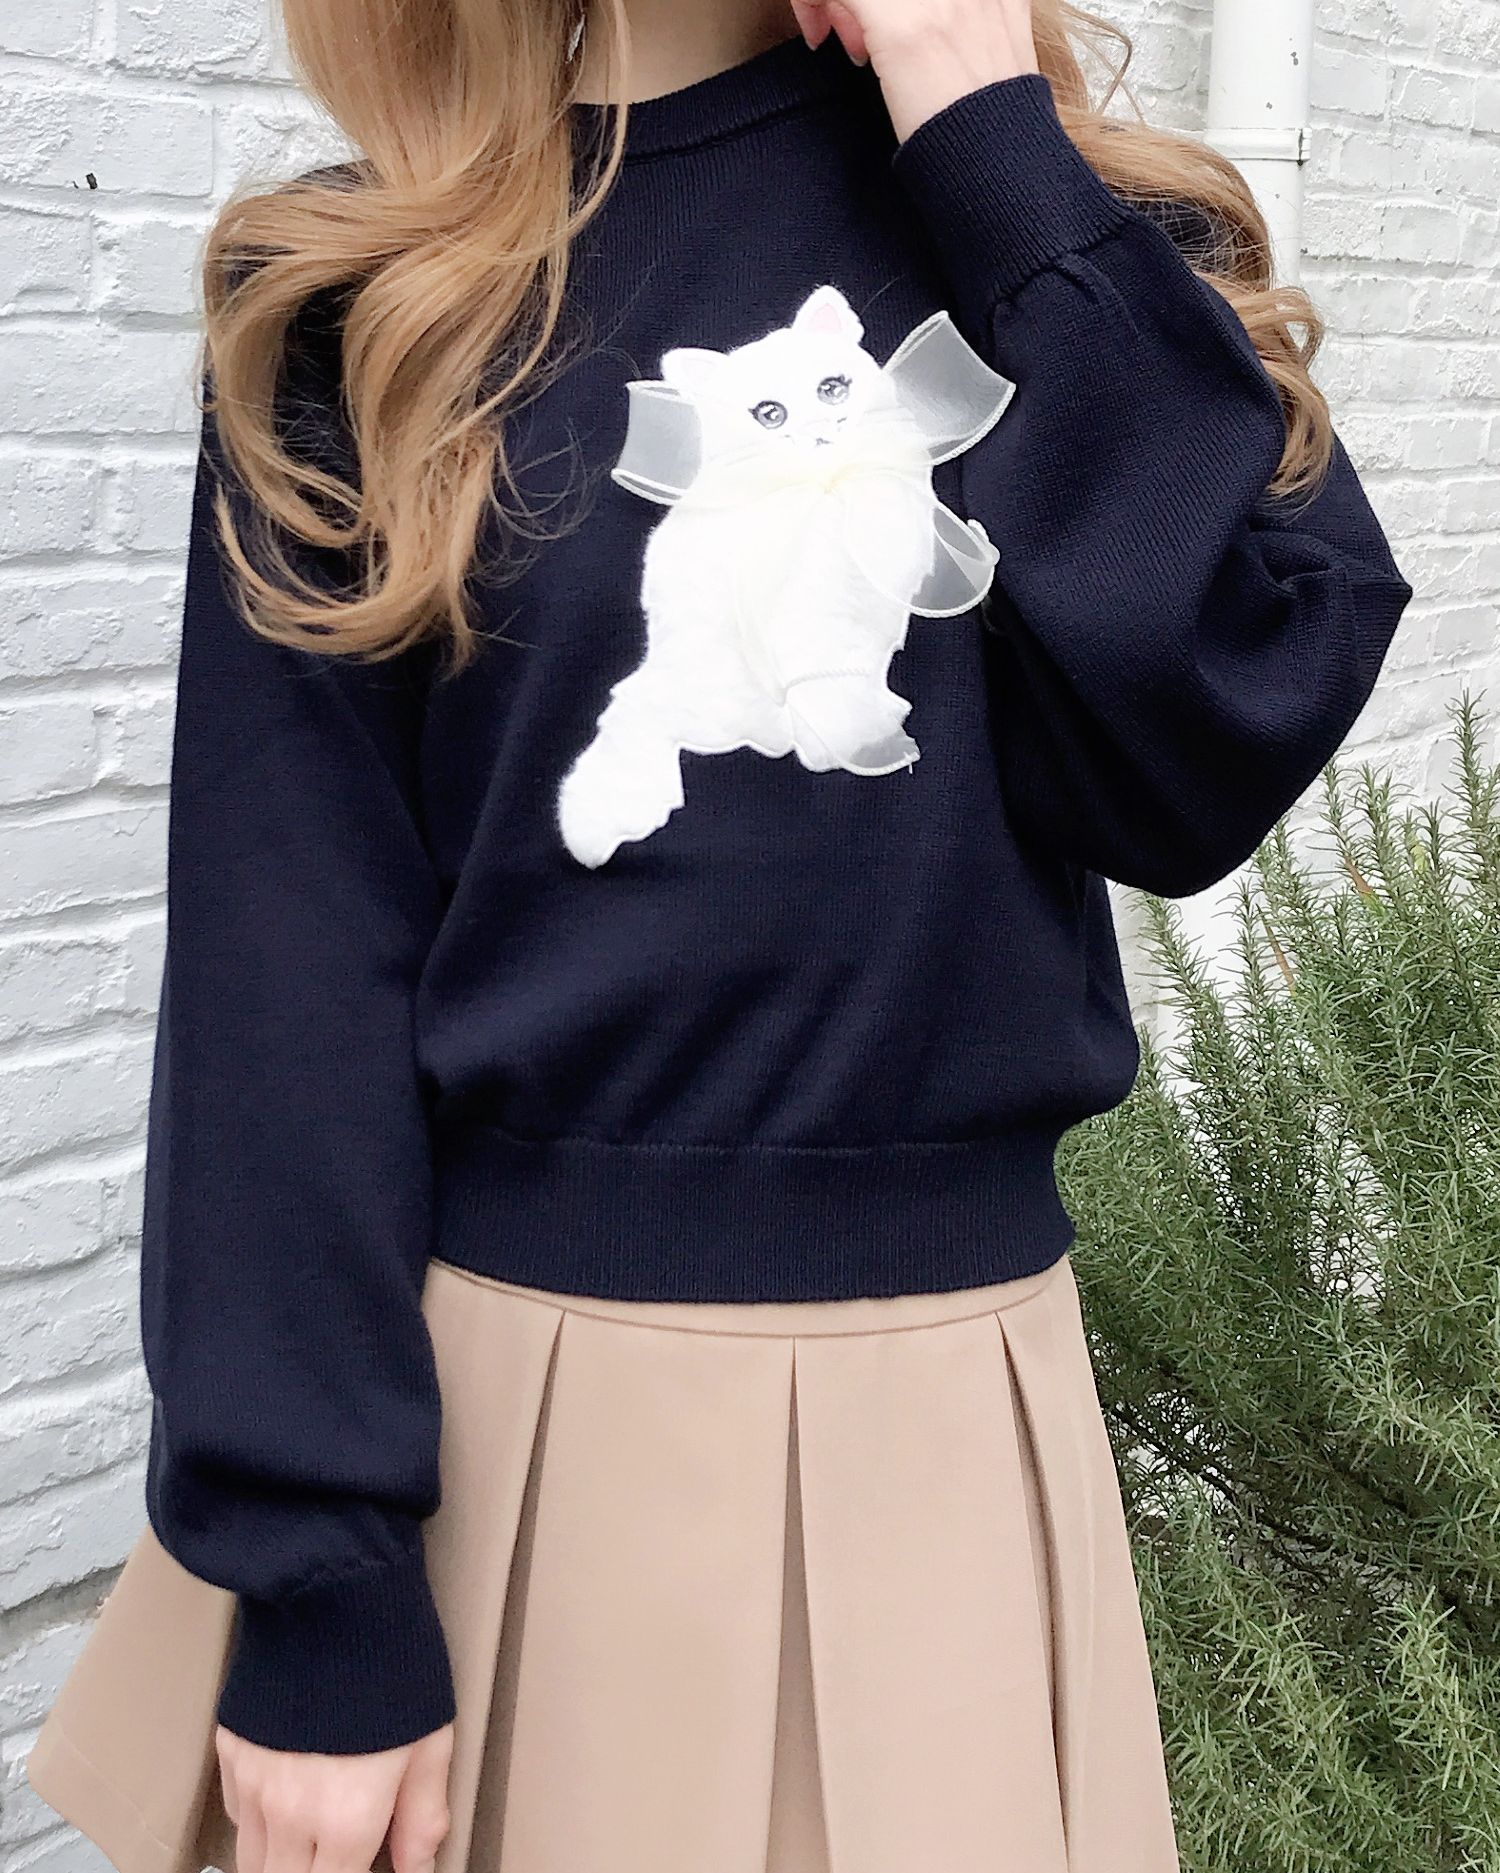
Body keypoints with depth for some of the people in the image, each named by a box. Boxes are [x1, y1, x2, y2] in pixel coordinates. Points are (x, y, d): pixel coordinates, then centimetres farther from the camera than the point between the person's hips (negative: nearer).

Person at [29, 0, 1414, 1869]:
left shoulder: (1073, 214, 4)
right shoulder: (360, 295, -2)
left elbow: (1221, 743, -12)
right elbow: (283, 963, -7)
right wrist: (316, 1578, -11)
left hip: (950, 1381, 2)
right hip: (512, 1384, -1)